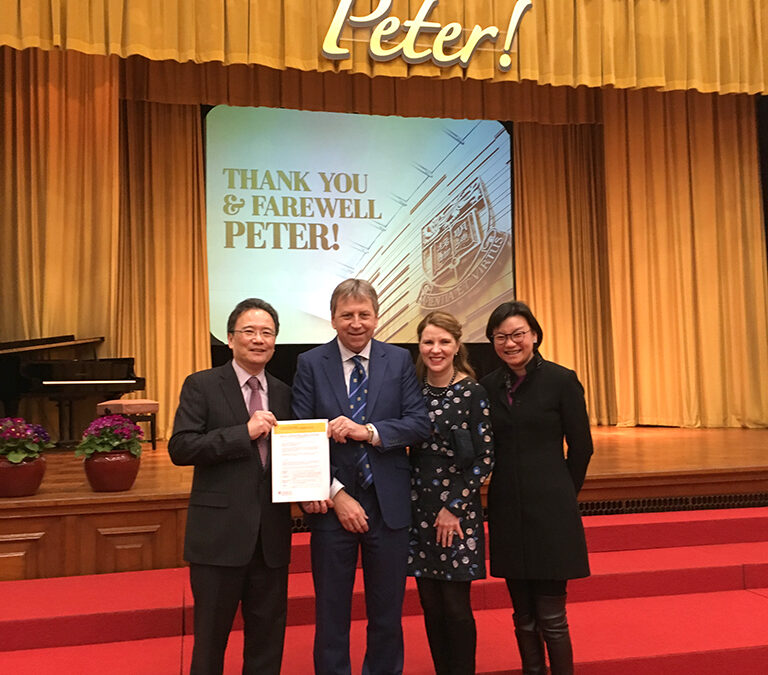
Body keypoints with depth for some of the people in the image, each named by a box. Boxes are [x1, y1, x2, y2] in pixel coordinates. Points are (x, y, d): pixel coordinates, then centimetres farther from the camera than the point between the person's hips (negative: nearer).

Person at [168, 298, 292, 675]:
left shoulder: (283, 393, 10)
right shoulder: (202, 386, -3)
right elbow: (180, 448, -13)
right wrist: (245, 432, -20)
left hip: (271, 533, 4)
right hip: (220, 531, -4)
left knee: (268, 636, 15)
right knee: (211, 634, 9)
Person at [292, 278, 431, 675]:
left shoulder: (399, 361, 2)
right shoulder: (311, 364, -1)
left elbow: (419, 423, -6)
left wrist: (368, 431, -21)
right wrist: (336, 495, -14)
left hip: (388, 504, 1)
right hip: (332, 503, -1)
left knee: (387, 610, 15)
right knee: (331, 612, 13)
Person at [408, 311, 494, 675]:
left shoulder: (473, 393, -6)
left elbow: (485, 460, -8)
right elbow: (404, 448, 11)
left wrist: (453, 508, -10)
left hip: (458, 511, -4)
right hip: (418, 508, 4)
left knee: (455, 604, 1)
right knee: (430, 604, 10)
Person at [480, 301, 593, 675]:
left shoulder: (561, 380, -5)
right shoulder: (487, 386, 5)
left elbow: (581, 447, -1)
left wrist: (560, 495, 6)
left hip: (550, 512, -4)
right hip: (507, 512, 4)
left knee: (550, 617, 0)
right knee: (523, 618, 12)